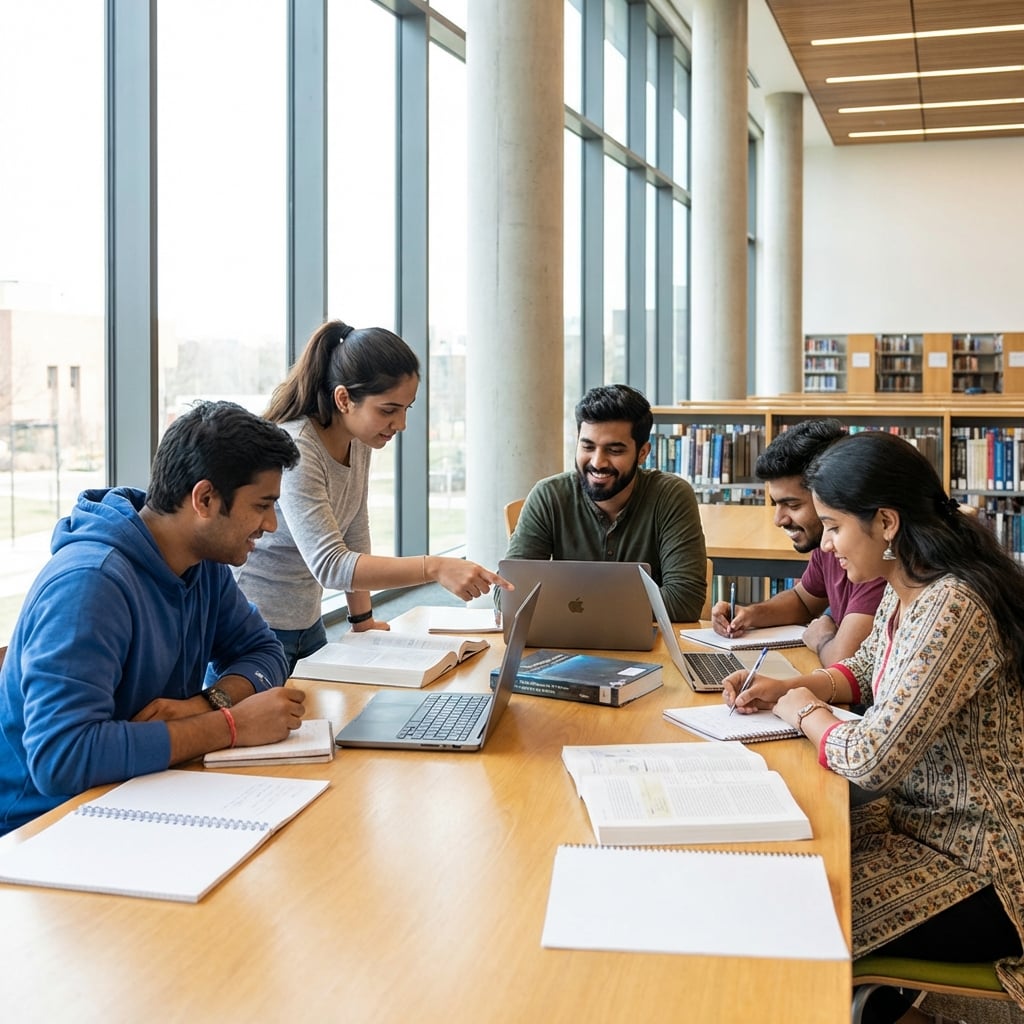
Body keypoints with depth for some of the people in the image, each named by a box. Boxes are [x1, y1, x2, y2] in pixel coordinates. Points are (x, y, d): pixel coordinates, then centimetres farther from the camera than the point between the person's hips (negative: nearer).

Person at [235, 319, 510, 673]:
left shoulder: (359, 441, -1)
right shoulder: (295, 451, -27)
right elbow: (328, 565, -34)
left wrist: (364, 620, 5)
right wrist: (435, 568, -41)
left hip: (307, 626, 8)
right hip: (253, 631, -8)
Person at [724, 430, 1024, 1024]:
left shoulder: (951, 609, -27)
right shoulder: (903, 592, 2)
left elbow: (873, 760, -30)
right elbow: (865, 671, 21)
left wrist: (806, 713, -10)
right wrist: (784, 688, 4)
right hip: (924, 821, 9)